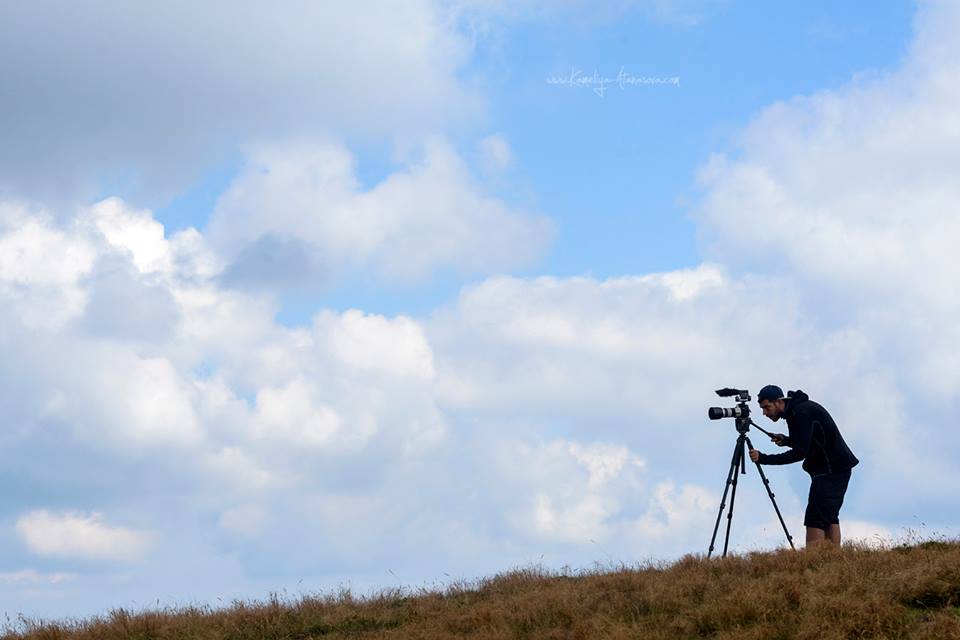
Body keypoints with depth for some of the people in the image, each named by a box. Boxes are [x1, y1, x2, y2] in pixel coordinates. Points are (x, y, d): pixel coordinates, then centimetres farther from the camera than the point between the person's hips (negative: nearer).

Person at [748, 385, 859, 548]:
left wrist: (763, 458, -25)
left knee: (815, 519, -15)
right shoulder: (794, 411, 13)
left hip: (832, 470, -11)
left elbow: (800, 453, -23)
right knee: (830, 517, 10)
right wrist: (786, 440, 4)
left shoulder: (802, 412, -19)